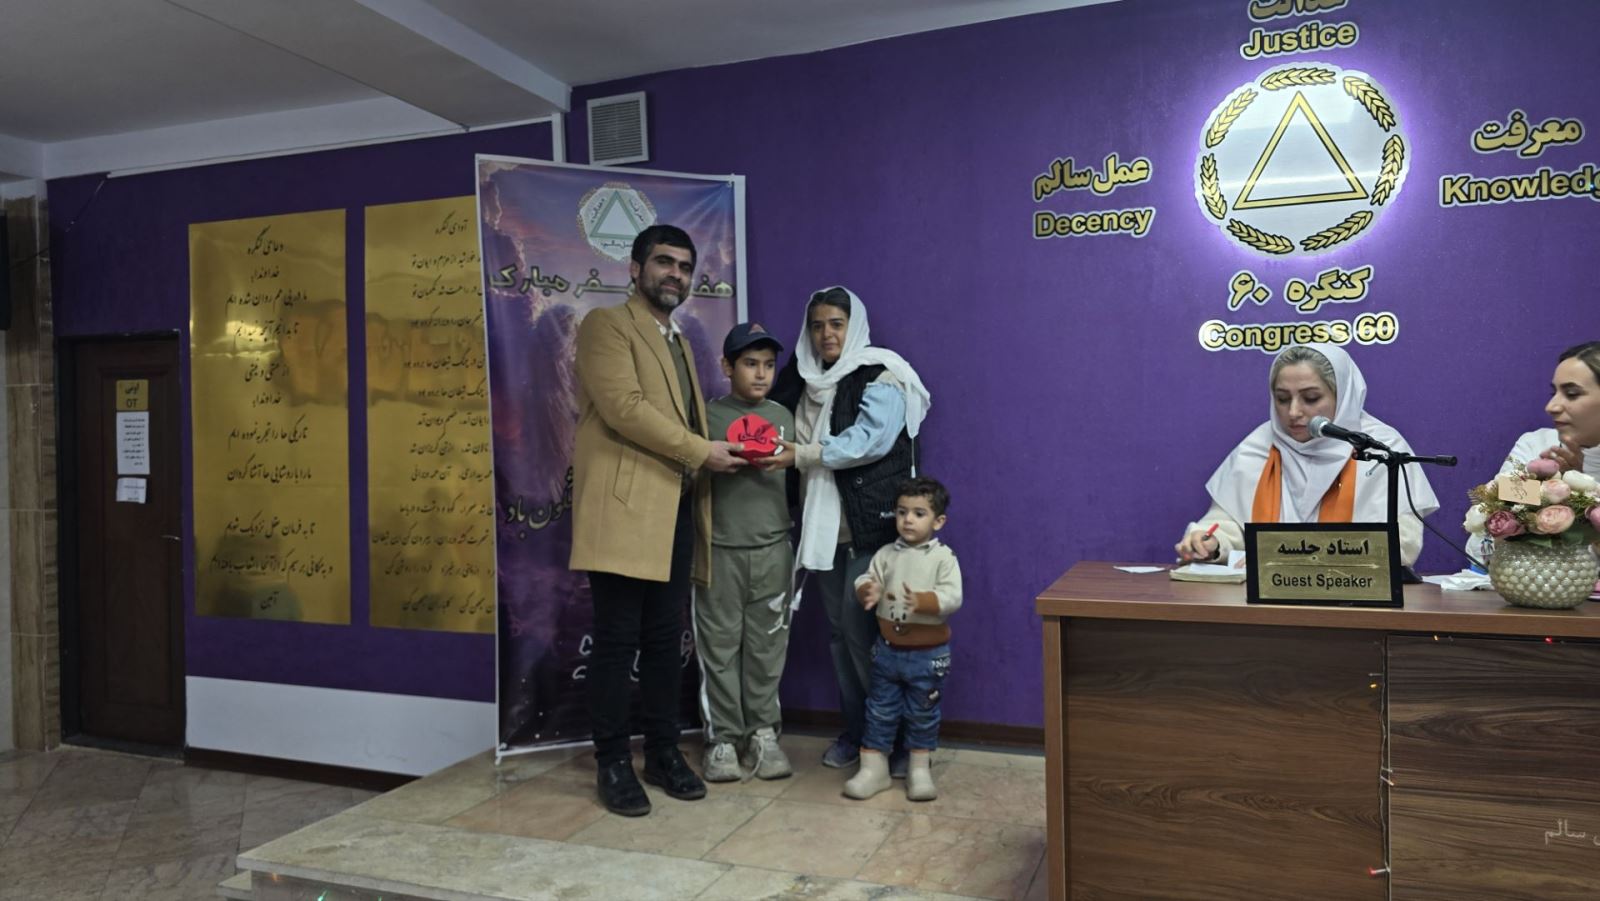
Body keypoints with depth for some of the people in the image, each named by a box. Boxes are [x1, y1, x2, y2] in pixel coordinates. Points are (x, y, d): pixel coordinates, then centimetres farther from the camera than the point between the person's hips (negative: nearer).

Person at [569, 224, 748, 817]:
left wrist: (716, 452, 5)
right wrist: (701, 452, -12)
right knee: (617, 641, -2)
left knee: (666, 639, 11)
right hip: (624, 507, -7)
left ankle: (663, 753, 21)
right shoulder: (606, 325, -1)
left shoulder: (680, 344, 25)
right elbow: (624, 407, -14)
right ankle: (613, 761, 9)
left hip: (676, 509, 7)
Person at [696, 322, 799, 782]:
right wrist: (725, 460, -12)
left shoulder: (783, 416, 12)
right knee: (720, 646, 1)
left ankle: (763, 734, 17)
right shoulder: (708, 415, 2)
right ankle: (723, 739, 11)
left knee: (768, 646, 6)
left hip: (773, 549, 2)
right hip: (720, 550, -2)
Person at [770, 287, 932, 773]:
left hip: (870, 523, -6)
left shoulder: (880, 378, -6)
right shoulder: (807, 380, 15)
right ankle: (855, 730, 21)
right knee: (839, 629, 9)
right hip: (825, 524, 6)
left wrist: (803, 453, -25)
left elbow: (870, 438, -20)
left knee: (861, 628, -9)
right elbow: (784, 431, 21)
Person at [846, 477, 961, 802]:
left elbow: (952, 596, -19)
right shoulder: (886, 554, 0)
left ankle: (919, 769, 27)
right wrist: (867, 592, -28)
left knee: (923, 713, 11)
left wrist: (922, 601, -35)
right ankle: (873, 767, 21)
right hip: (888, 649, 3)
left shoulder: (943, 557, -10)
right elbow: (866, 580, -5)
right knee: (880, 710, 11)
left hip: (928, 653, -3)